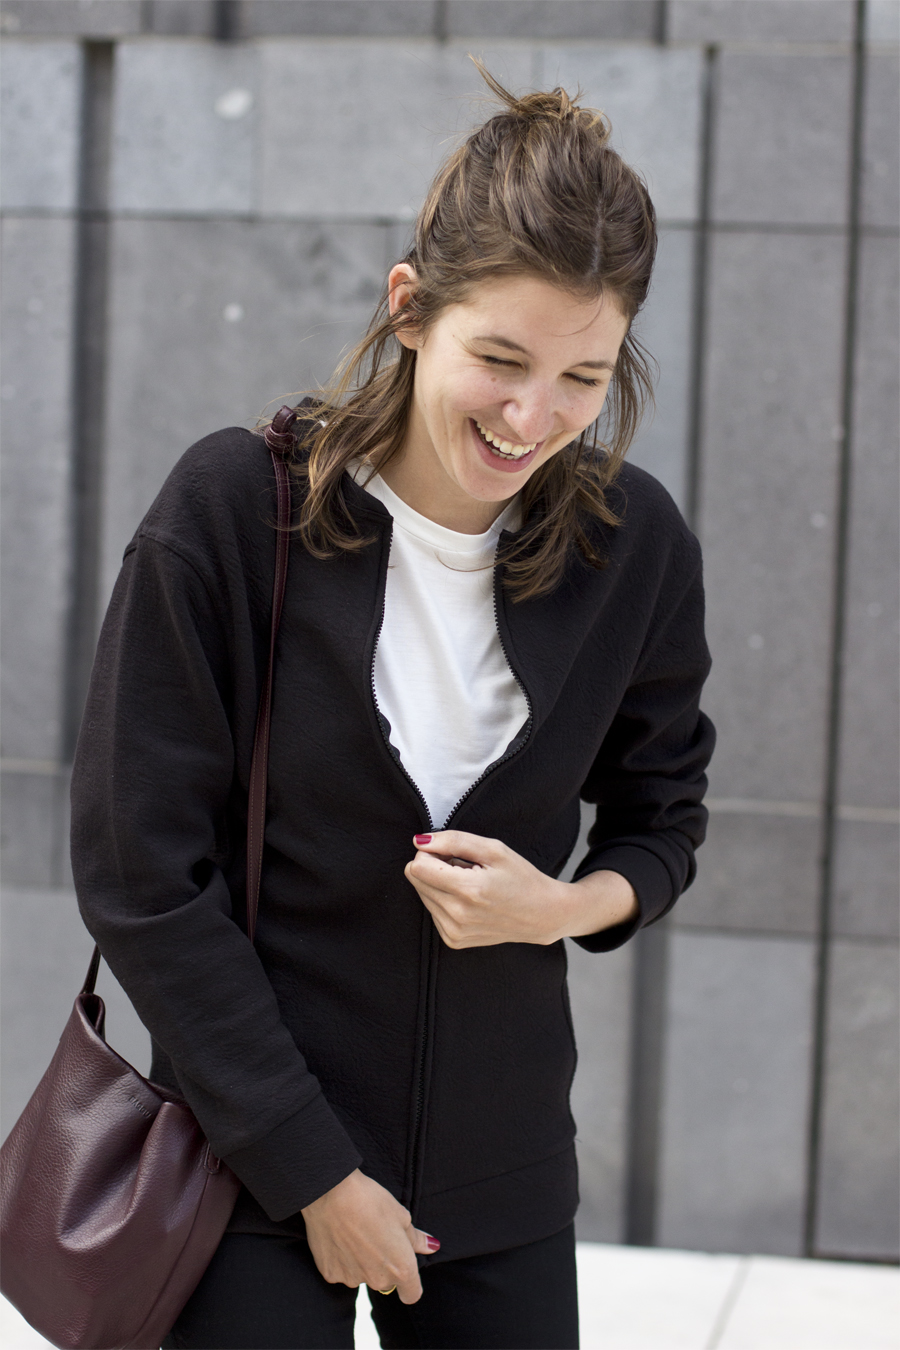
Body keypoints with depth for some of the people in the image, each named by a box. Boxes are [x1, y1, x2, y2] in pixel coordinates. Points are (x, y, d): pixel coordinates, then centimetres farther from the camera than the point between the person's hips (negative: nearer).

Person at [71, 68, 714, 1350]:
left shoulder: (637, 547, -6)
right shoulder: (233, 509, -15)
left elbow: (661, 819, 10)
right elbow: (141, 876, -12)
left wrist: (566, 904, -14)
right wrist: (314, 1171, -12)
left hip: (501, 1168, 3)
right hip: (255, 1151, -3)